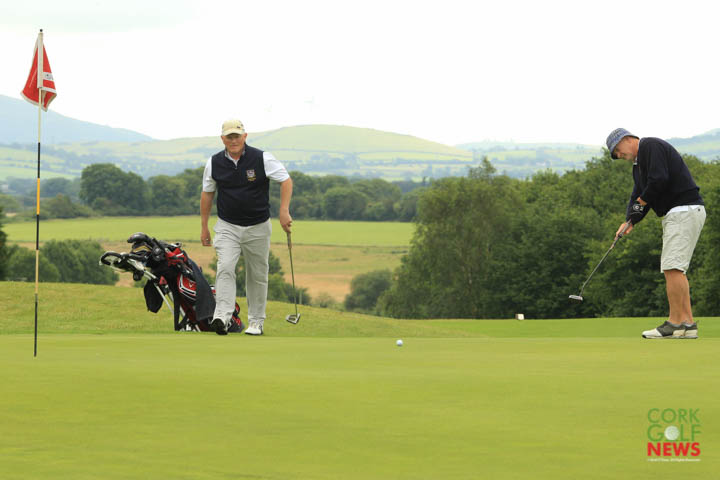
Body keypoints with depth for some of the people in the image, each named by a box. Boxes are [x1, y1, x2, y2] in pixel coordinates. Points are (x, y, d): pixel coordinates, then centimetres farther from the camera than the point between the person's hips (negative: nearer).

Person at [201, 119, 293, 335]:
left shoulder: (262, 159, -9)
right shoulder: (214, 163, -1)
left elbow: (286, 180, -4)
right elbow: (207, 194, 10)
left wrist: (284, 211, -15)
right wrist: (204, 226, 12)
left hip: (258, 228, -1)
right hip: (227, 226, 1)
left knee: (257, 276, 7)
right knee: (225, 268, -19)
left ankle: (256, 321, 18)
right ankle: (222, 317, -29)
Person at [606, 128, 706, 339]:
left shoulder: (651, 146, -8)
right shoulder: (637, 165, 22)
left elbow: (659, 179, -21)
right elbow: (638, 197, 17)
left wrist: (642, 200, -4)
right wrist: (630, 221, -2)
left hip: (684, 209, -11)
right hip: (675, 214, 11)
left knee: (672, 267, -13)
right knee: (676, 270, 9)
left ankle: (675, 323, -13)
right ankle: (688, 324, 7)